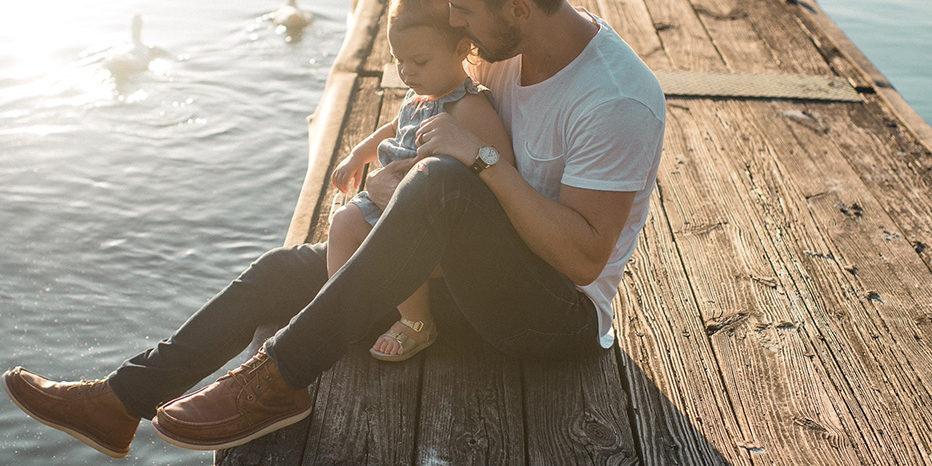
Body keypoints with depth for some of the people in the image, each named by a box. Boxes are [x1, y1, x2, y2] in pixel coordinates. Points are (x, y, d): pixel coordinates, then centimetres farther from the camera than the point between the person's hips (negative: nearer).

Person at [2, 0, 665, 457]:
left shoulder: (618, 101, -24)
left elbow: (584, 256, -27)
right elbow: (440, 120, 16)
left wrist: (480, 158, -29)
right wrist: (394, 174, -4)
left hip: (563, 315, -8)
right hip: (480, 275, 8)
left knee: (443, 182, -36)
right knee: (284, 270, 2)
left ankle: (281, 379, -27)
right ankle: (121, 402, 8)